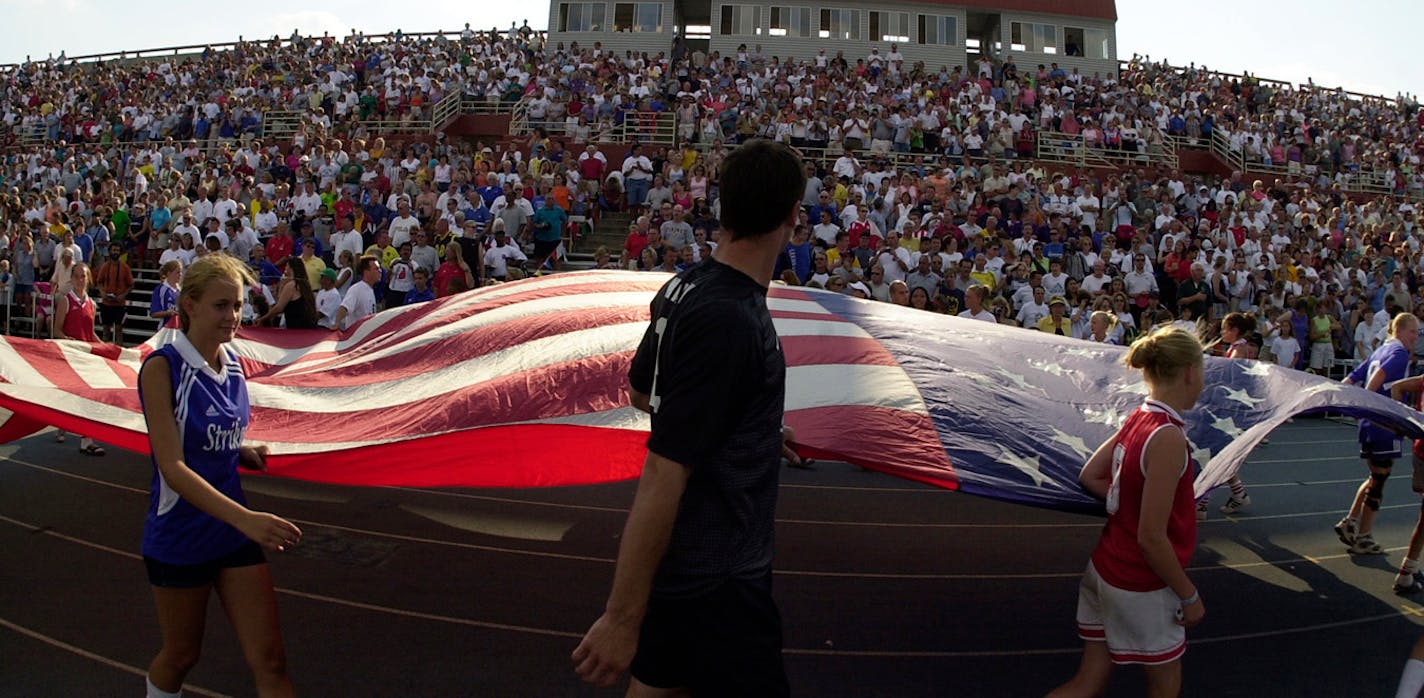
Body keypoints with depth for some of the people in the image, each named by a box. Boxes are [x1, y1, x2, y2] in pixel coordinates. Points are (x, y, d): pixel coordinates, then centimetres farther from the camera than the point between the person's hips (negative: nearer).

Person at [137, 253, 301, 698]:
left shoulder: (233, 364, 2)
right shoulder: (162, 367, -16)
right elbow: (173, 468, -25)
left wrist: (248, 454, -3)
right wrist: (245, 518, -36)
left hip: (233, 529, 5)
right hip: (179, 536, -5)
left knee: (270, 661, 2)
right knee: (181, 656, 15)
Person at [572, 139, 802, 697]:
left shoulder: (685, 287, 1)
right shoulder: (730, 321, -26)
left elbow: (640, 394, 17)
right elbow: (663, 472, -27)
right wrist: (622, 617, -23)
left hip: (679, 560, 8)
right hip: (716, 581, -8)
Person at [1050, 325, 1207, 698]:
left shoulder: (1137, 419, -1)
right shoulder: (1168, 438, -25)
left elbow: (1089, 477, 9)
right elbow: (1151, 539, -24)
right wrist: (1189, 596, -12)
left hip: (1105, 567, 8)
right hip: (1141, 586, -8)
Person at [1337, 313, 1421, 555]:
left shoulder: (1380, 351, 17)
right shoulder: (1400, 353, -9)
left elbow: (1349, 380, 16)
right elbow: (1380, 374, -27)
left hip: (1369, 424, 8)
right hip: (1385, 425, -8)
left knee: (1376, 477, 20)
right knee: (1378, 480, 0)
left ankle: (1349, 522, 16)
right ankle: (1363, 539, 6)